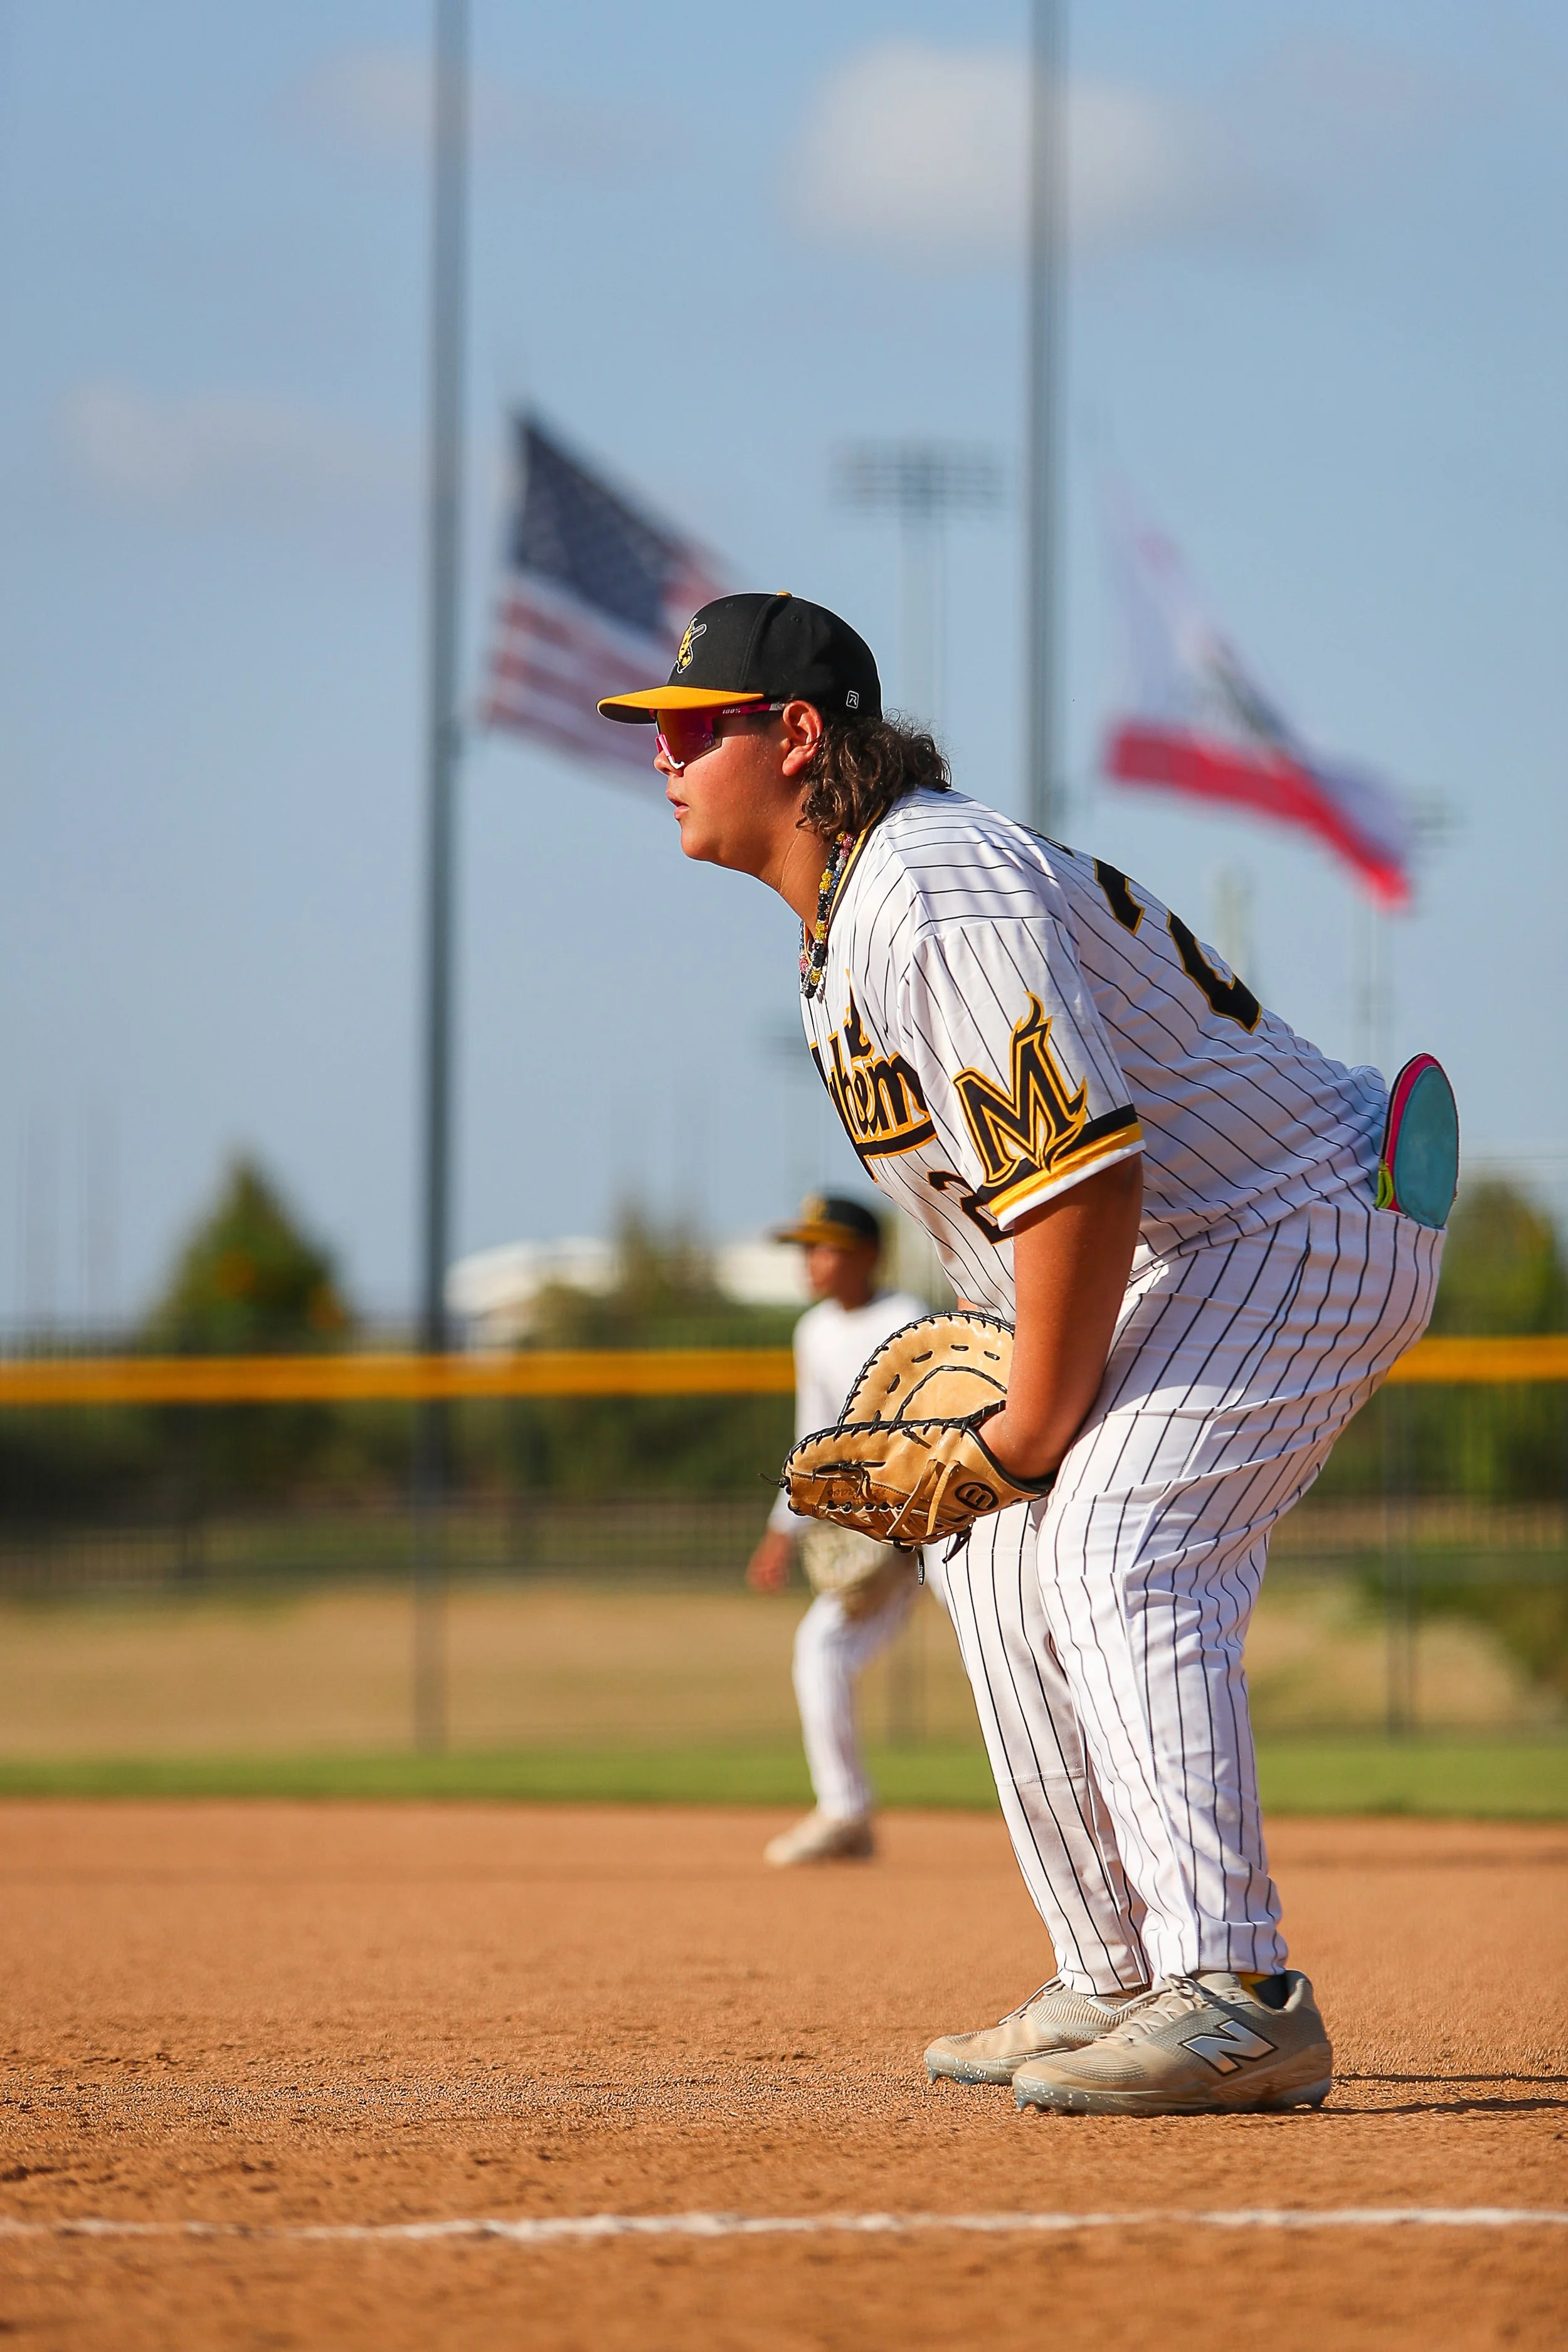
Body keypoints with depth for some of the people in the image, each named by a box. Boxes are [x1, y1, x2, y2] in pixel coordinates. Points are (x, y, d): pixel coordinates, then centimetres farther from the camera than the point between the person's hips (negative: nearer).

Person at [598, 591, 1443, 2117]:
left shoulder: (939, 901, -24)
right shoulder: (846, 911, 11)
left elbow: (1082, 1174, -31)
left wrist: (1038, 1426, -21)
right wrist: (1017, 1393, 11)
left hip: (1300, 1232, -11)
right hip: (1182, 1256, 11)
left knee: (1117, 1542, -26)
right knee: (998, 1558, 15)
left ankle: (1237, 2003, -35)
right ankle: (1118, 1989, 19)